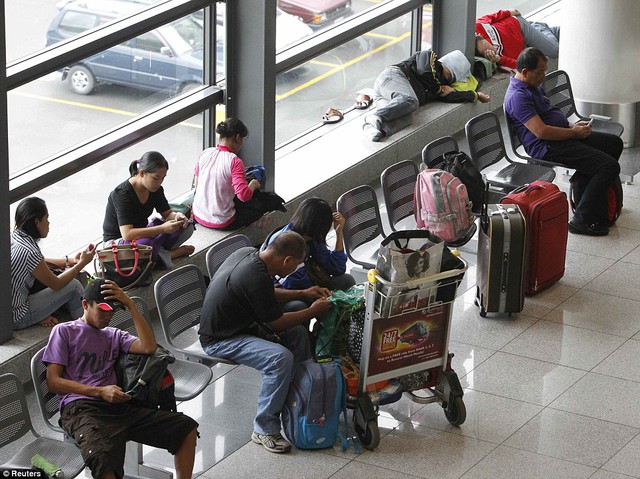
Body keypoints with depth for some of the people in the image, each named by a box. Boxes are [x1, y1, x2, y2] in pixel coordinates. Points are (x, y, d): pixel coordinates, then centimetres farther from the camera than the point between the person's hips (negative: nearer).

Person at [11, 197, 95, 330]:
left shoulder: (14, 236, -1)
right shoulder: (29, 252, -26)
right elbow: (56, 284, -11)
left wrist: (70, 261, 13)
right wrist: (82, 263, 0)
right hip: (15, 318, -9)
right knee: (73, 286, 0)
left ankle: (42, 315, 16)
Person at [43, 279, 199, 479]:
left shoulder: (114, 335, 28)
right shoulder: (64, 332, 12)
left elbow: (148, 347, 8)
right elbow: (53, 381, 2)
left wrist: (130, 305, 7)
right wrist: (100, 392, -8)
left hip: (119, 407, 6)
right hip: (80, 409, -6)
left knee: (187, 427, -10)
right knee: (103, 460, -41)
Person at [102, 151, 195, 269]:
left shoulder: (155, 189, -5)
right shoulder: (122, 194, -28)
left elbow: (167, 214, 6)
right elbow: (127, 234, -36)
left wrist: (176, 216, -20)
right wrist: (162, 229, -41)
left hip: (142, 234, 8)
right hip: (117, 241, -8)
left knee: (187, 227, -7)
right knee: (145, 244, -43)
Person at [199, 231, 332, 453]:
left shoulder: (248, 253, -1)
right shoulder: (256, 277, -30)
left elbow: (268, 294, 19)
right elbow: (276, 322, -17)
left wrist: (302, 294, 14)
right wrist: (313, 311, -4)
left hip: (237, 323, 10)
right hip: (220, 340, -10)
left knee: (298, 332, 10)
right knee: (281, 358, -28)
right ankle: (264, 429, -16)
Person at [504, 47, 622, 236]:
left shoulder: (533, 87, 15)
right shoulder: (518, 96, -19)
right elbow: (541, 131, -25)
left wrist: (572, 125, 8)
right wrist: (574, 132, -14)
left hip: (563, 135, 11)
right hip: (548, 147, -11)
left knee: (614, 143, 13)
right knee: (609, 166, -19)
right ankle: (582, 220, -15)